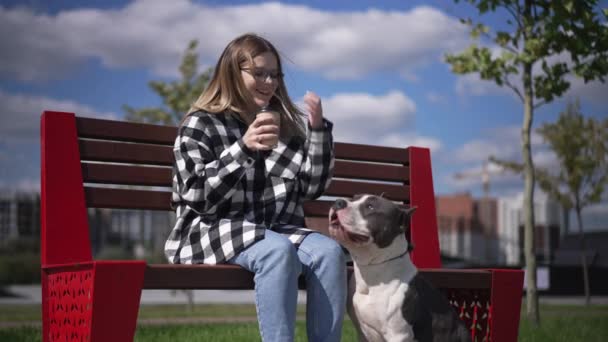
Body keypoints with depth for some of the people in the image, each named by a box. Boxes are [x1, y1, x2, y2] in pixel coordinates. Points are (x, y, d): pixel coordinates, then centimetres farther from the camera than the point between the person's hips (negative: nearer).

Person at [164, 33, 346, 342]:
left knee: (329, 251, -25)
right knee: (278, 250, -35)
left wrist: (318, 129, 0)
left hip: (278, 231, 5)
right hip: (213, 232, -4)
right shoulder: (200, 125, 2)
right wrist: (243, 148, -20)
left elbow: (311, 187, 11)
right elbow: (197, 197, -10)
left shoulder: (286, 124, 15)